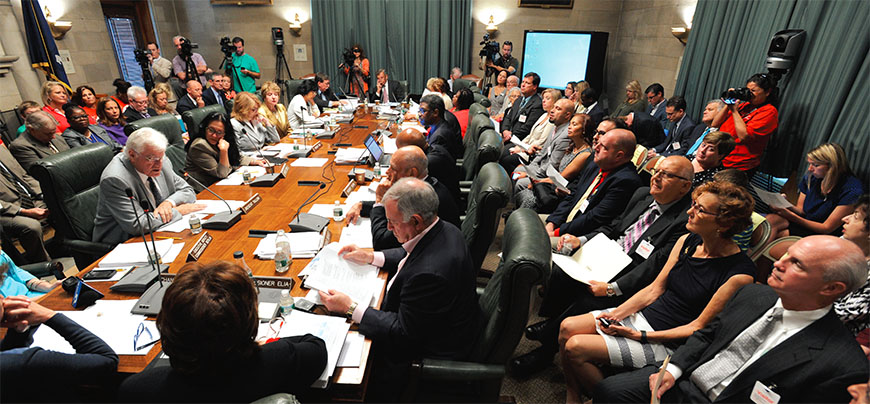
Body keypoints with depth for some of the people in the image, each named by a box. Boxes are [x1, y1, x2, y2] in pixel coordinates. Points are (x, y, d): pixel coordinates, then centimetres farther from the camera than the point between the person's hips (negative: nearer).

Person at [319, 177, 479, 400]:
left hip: (433, 349, -8)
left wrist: (350, 308, -23)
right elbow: (413, 255, 11)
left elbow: (403, 333, -27)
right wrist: (371, 256, 5)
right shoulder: (444, 230, -11)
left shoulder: (430, 273, -39)